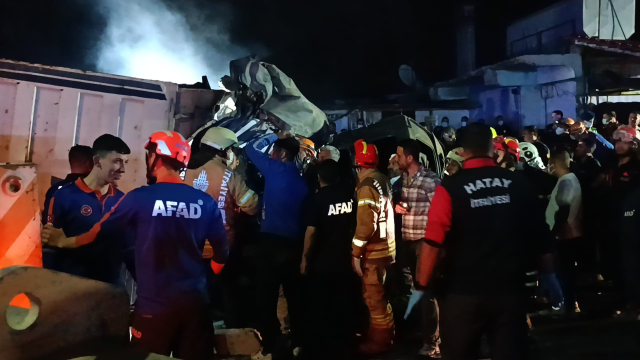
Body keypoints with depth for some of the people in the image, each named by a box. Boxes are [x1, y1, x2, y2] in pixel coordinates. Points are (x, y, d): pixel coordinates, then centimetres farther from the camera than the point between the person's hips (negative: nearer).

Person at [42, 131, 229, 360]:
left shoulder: (141, 197, -8)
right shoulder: (205, 202, -2)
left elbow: (101, 230, 5)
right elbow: (222, 251, 3)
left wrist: (65, 241, 23)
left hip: (155, 304, -2)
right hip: (196, 302, 2)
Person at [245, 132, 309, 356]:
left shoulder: (275, 169, -6)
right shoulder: (301, 180, 11)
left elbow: (251, 148, 6)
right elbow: (305, 215, 13)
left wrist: (274, 137, 16)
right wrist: (302, 243, 17)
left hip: (272, 241, -6)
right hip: (294, 242, 7)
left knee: (268, 295, 1)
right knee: (294, 295, 14)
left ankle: (270, 344, 6)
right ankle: (298, 342, 22)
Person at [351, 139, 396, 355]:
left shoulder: (367, 186, -20)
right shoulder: (381, 180, 8)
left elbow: (366, 224, -24)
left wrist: (356, 252, -17)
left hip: (373, 251, -9)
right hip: (384, 247, 9)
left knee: (374, 298, 3)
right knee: (378, 295, 20)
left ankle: (379, 341, 14)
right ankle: (383, 335, 33)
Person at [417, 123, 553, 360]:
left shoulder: (450, 188, -12)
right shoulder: (518, 183, -3)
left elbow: (432, 243, -16)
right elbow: (539, 232, 8)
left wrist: (423, 284, -2)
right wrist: (547, 268, 25)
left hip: (465, 291, -2)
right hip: (510, 288, 3)